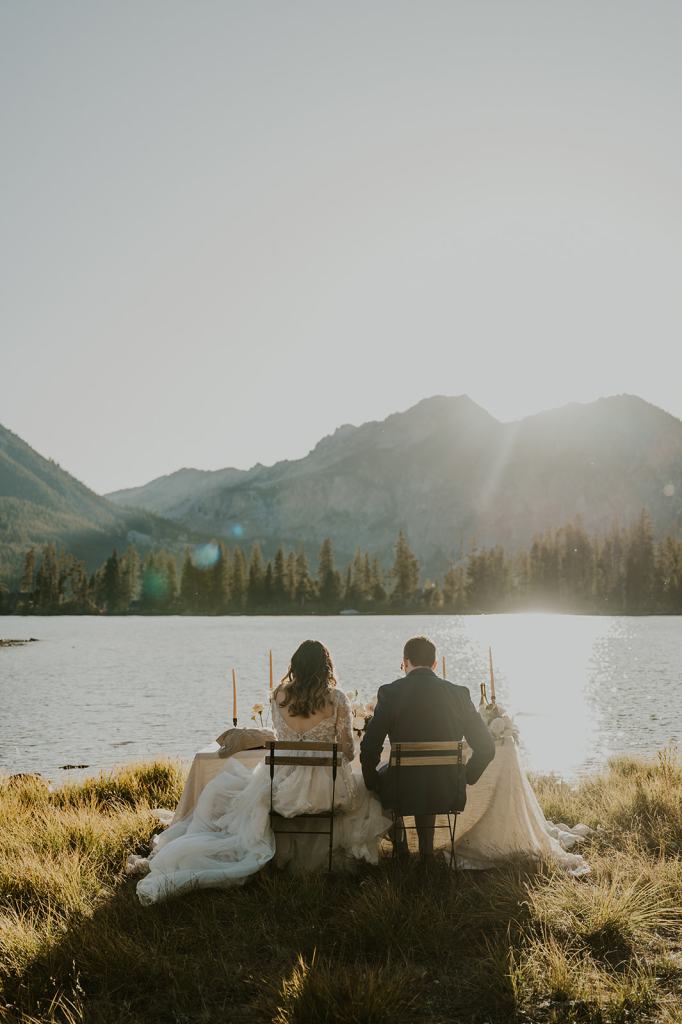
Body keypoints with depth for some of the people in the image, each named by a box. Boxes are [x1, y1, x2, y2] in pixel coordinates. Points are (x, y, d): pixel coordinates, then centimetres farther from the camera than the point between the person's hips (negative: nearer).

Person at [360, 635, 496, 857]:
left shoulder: (389, 692, -9)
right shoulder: (458, 693, -2)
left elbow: (369, 748, -12)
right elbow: (486, 747, -1)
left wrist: (372, 783, 6)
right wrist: (465, 779, 14)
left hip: (404, 794, -2)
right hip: (449, 794, 3)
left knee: (382, 772, 32)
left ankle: (400, 846, 42)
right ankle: (426, 849, 43)